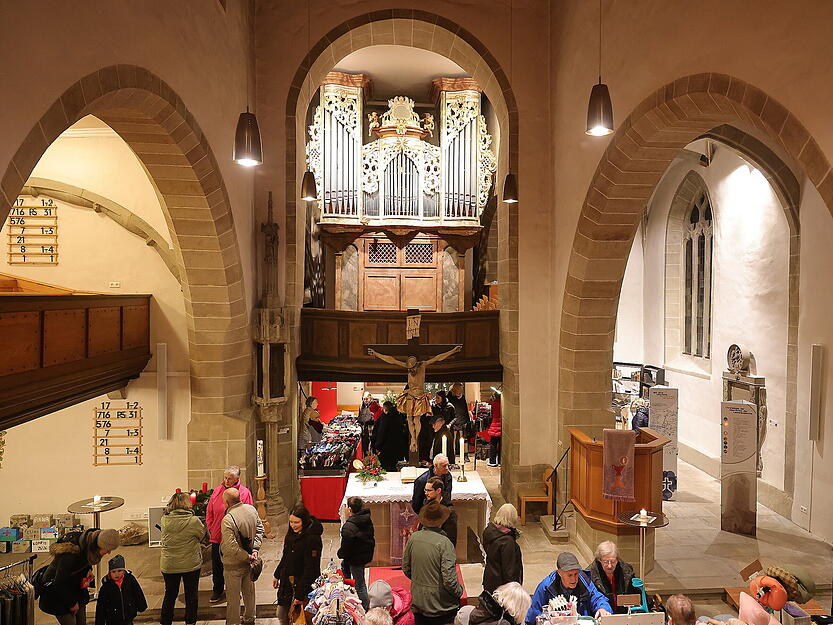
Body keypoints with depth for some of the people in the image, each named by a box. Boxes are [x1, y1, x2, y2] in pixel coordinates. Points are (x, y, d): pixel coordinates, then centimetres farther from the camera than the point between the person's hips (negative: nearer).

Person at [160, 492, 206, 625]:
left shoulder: (164, 520, -11)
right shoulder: (194, 521, -19)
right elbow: (202, 535, -3)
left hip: (168, 565, 2)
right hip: (191, 564, -2)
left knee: (170, 595, 20)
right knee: (191, 595, 15)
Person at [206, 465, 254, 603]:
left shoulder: (245, 493, -9)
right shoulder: (217, 491, -1)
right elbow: (209, 513, 9)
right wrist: (211, 529, 4)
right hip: (217, 537, 3)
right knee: (217, 565, 13)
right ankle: (217, 591, 30)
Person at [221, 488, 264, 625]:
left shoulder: (227, 520, -28)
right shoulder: (252, 509, -8)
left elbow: (231, 547, -28)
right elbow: (260, 529, 2)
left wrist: (248, 556, -16)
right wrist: (255, 549, 0)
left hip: (234, 564, -6)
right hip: (249, 562, 7)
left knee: (233, 596, 12)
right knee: (249, 591, 23)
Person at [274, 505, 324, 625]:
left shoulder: (312, 539, -24)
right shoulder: (292, 533, 1)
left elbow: (310, 568, -23)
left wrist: (300, 594, -21)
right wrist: (277, 575, 19)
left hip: (303, 584, -7)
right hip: (287, 582, 7)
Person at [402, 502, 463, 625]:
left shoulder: (413, 538, -8)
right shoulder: (444, 543, -22)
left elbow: (405, 569, 4)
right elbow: (449, 579, -22)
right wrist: (459, 592, -3)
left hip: (418, 603, 5)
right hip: (441, 605, -5)